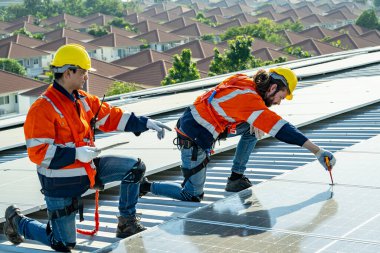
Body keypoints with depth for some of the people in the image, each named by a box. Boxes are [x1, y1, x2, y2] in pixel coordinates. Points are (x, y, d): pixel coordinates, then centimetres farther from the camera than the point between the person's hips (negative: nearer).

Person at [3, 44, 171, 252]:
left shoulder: (83, 99, 3)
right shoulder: (43, 108, -22)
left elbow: (111, 116, 9)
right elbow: (37, 152, -25)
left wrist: (146, 123, 1)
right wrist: (76, 153, -30)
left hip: (88, 169, 7)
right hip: (61, 182, -7)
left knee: (135, 167, -1)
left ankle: (127, 223, 14)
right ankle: (17, 220, 25)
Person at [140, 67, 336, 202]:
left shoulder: (243, 81, -1)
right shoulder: (249, 100, -25)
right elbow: (281, 130, -30)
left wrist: (253, 122, 6)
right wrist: (317, 151, -30)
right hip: (193, 141, -9)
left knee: (252, 130, 8)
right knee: (193, 196, 2)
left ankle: (236, 178, 15)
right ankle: (146, 186, 13)